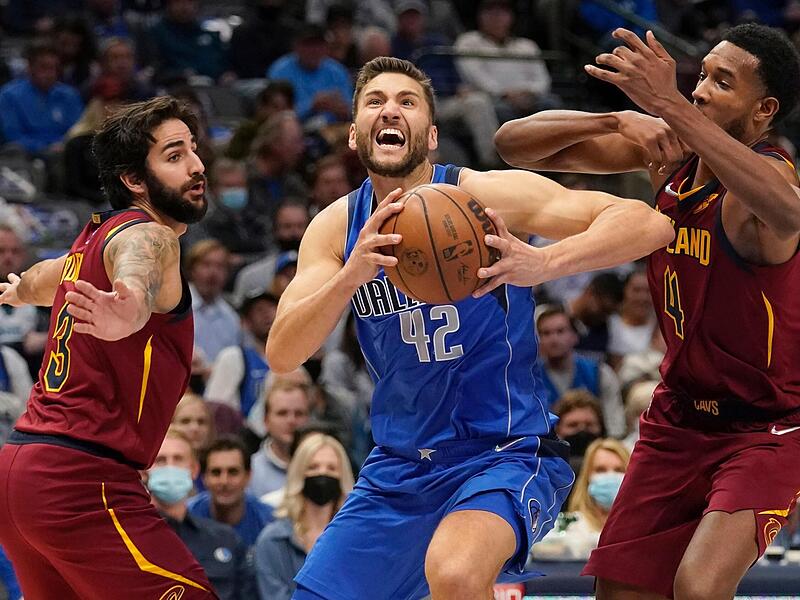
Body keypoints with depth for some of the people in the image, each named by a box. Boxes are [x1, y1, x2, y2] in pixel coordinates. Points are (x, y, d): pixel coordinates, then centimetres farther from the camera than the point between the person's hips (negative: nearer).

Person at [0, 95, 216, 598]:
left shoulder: (93, 239, 18)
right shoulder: (149, 236, -9)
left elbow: (44, 280, 42)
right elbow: (136, 273, -35)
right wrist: (129, 309, -59)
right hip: (82, 478, -10)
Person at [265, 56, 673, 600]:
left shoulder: (484, 195, -12)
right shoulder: (337, 228, 1)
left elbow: (650, 224, -21)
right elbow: (281, 355, -11)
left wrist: (543, 264, -39)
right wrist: (351, 274, -28)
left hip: (507, 453, -6)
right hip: (398, 468, 6)